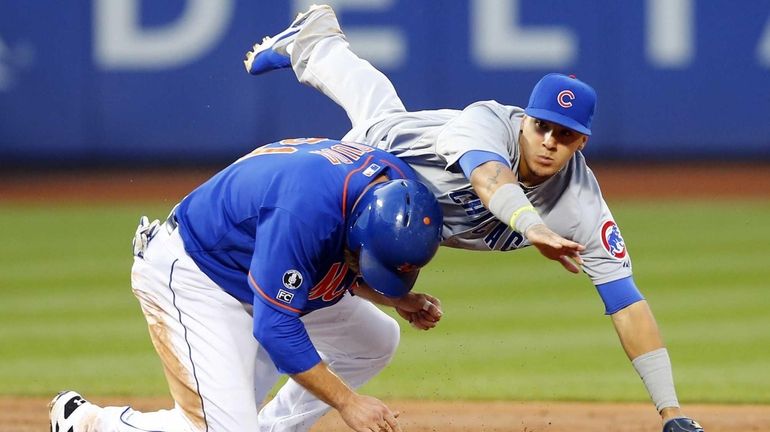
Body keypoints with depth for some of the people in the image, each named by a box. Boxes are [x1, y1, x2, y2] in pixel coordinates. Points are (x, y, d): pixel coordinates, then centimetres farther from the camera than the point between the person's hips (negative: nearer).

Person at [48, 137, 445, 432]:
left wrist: (399, 301, -9)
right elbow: (275, 329, -32)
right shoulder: (303, 211, -39)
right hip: (188, 278, -9)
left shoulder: (395, 189, -12)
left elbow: (342, 270, 8)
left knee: (376, 341, 10)